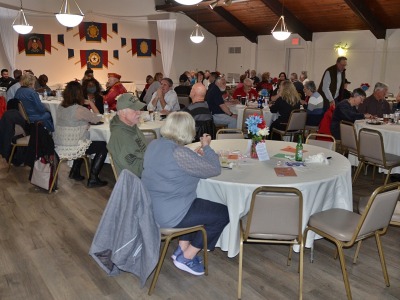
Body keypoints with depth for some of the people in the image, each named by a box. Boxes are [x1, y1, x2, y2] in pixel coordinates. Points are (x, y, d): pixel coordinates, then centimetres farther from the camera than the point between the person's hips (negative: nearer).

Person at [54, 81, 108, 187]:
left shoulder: (60, 107, 5)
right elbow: (97, 119, -7)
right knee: (103, 146, 4)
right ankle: (93, 179, 4)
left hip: (58, 146, 8)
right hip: (71, 147, -8)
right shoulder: (80, 110, -19)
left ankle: (75, 172, 34)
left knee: (83, 143, 34)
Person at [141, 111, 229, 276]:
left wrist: (196, 155, 11)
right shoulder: (180, 153, -26)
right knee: (223, 213, 5)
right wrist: (206, 147, -2)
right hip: (169, 214, -9)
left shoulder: (154, 145, 1)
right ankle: (186, 258, 13)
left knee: (202, 205, 28)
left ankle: (182, 249, 29)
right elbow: (214, 169, -18)